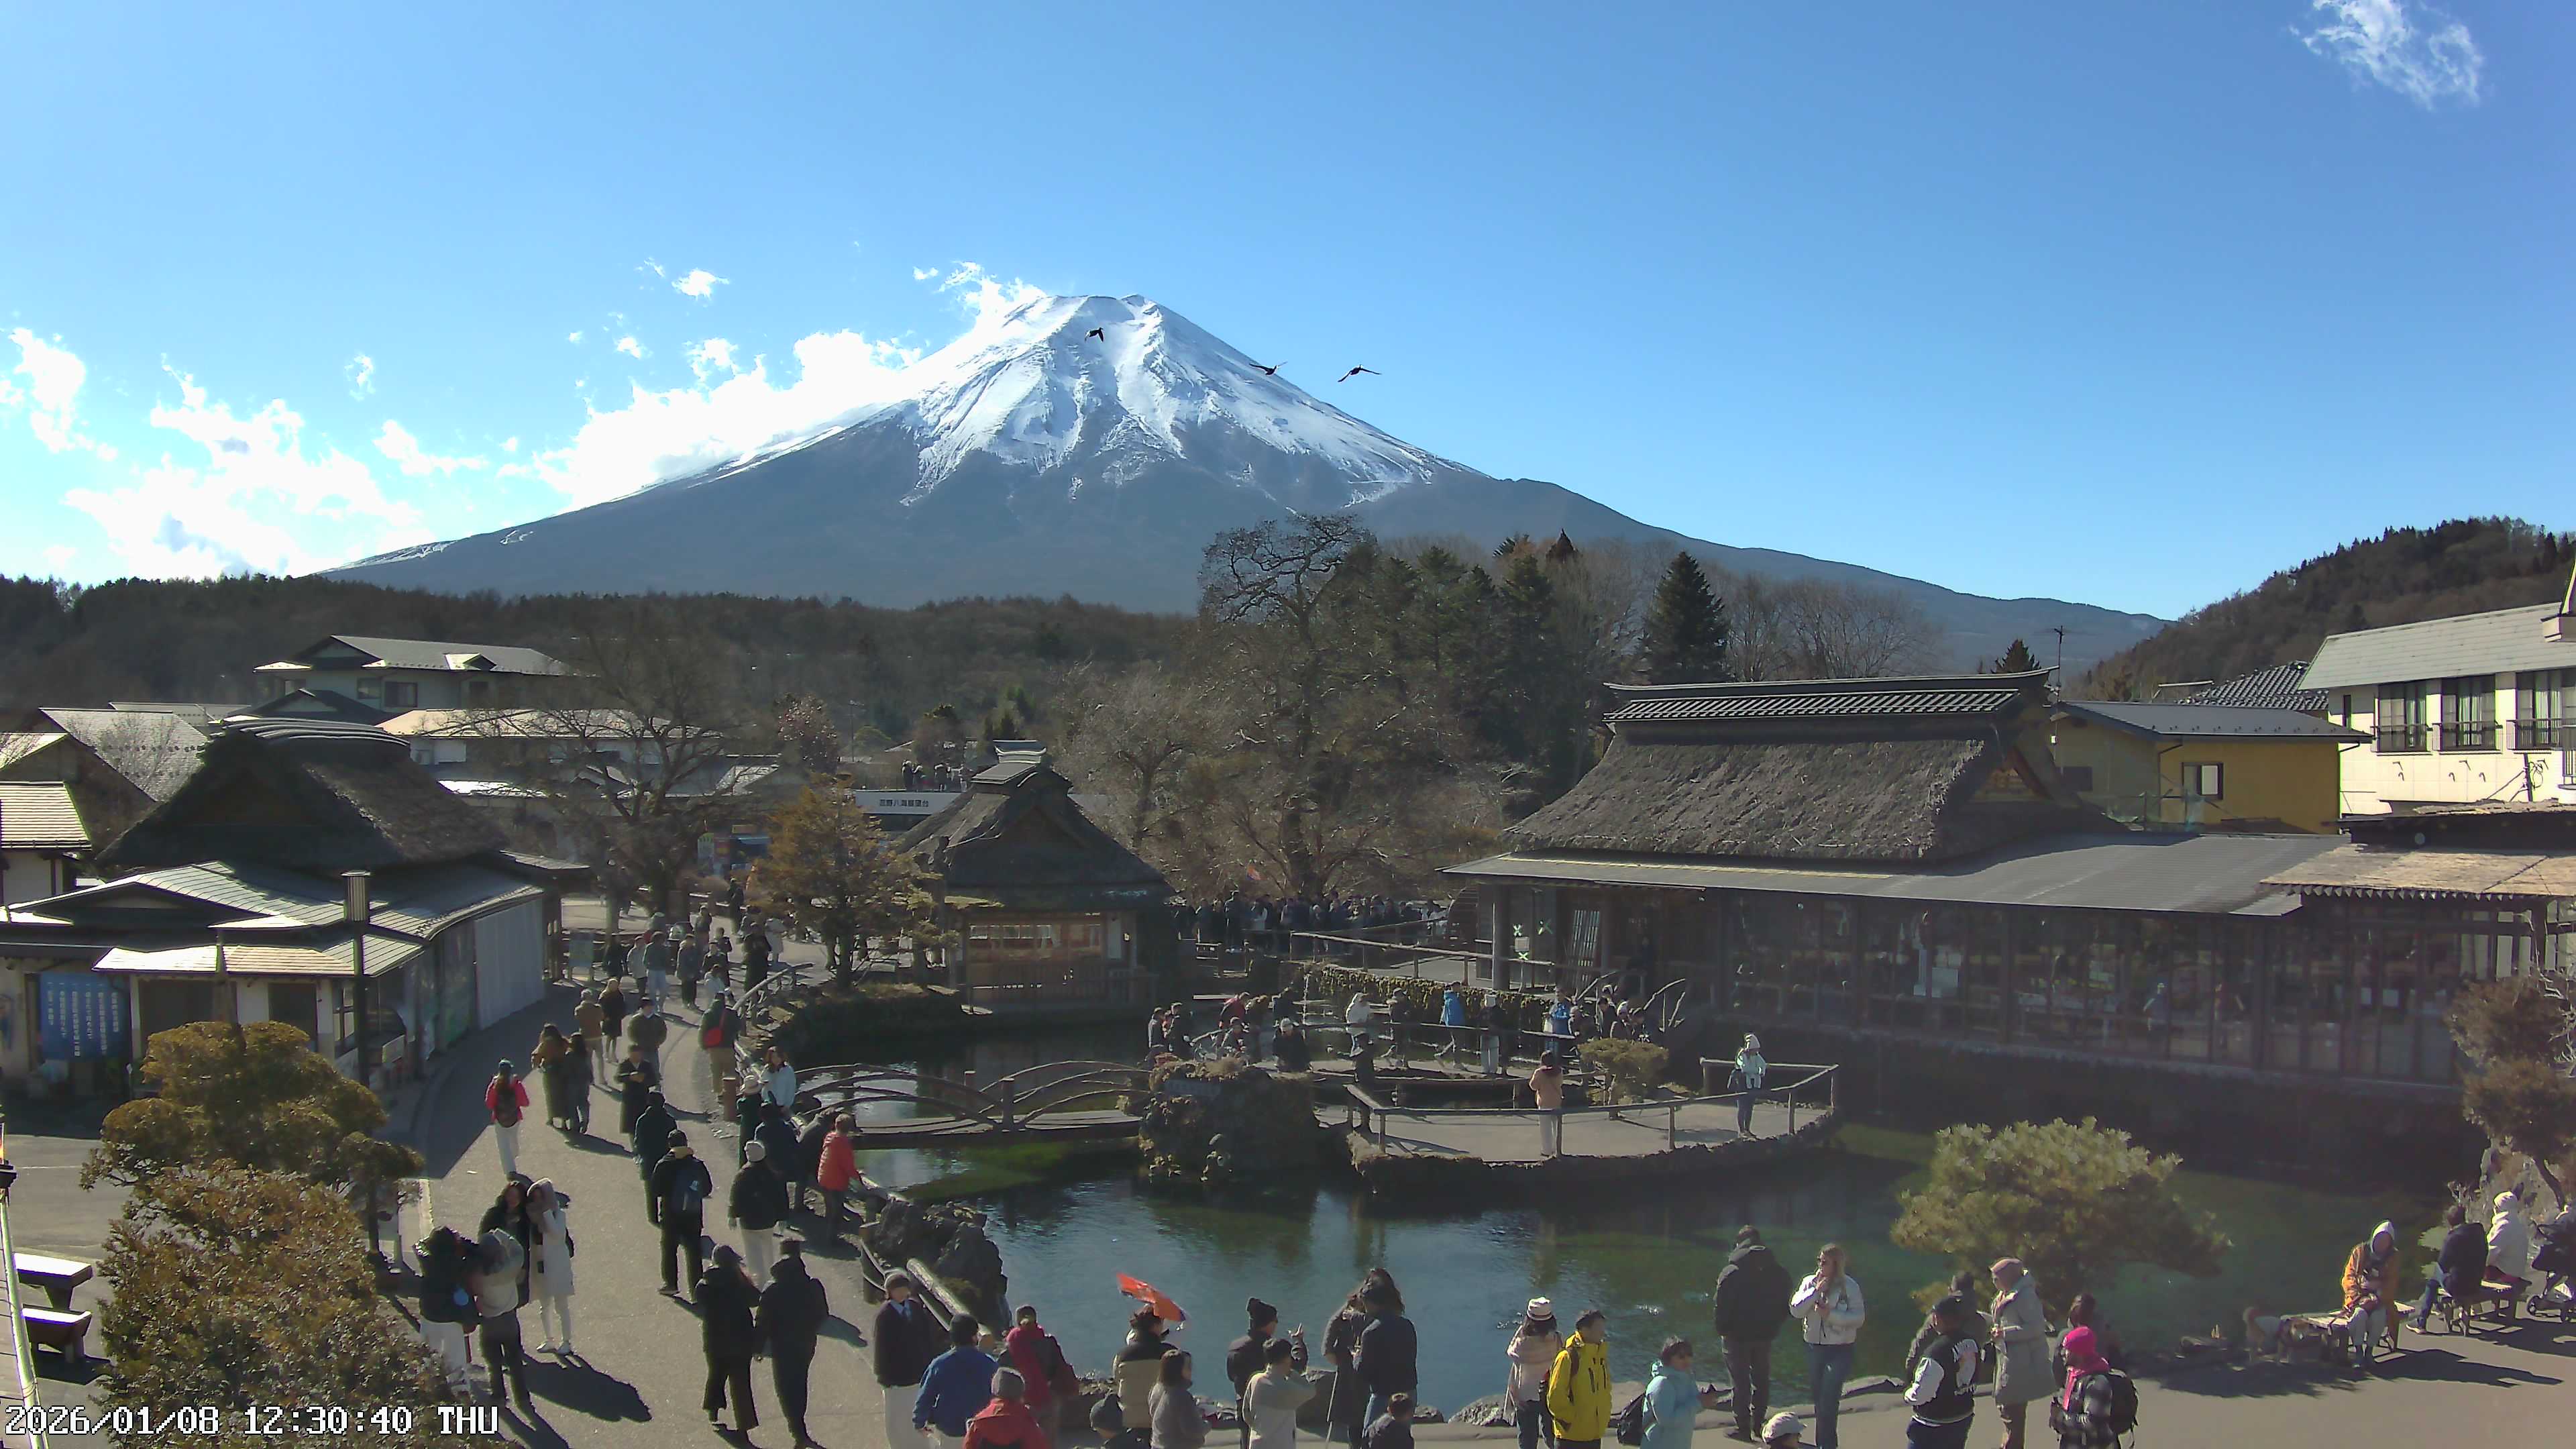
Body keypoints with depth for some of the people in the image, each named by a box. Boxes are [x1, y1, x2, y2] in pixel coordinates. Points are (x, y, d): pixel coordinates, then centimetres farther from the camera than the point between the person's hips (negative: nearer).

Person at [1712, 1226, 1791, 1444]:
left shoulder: (1730, 1272, -15)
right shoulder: (1779, 1272, -2)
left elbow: (1721, 1305, -15)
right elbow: (1786, 1306, 3)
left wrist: (1723, 1330, -2)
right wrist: (1773, 1326, 14)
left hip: (1738, 1336, -4)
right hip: (1765, 1336, 4)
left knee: (1740, 1383, 6)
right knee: (1761, 1381, 18)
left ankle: (1743, 1428, 9)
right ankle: (1759, 1424, 23)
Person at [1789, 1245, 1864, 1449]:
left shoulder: (1849, 1286, -7)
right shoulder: (1809, 1282, 1)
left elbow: (1859, 1317, -10)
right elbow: (1795, 1309, -8)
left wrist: (1831, 1314, -20)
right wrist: (1816, 1291, -16)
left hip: (1840, 1350, -4)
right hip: (1814, 1347, 4)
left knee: (1829, 1400, -9)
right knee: (1820, 1399, 15)